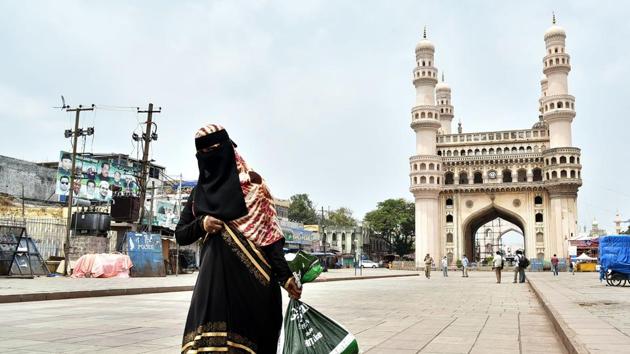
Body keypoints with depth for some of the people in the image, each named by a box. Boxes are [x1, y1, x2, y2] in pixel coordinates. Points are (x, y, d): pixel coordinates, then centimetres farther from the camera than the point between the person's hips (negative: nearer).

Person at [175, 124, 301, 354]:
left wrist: (285, 275, -13)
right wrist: (201, 224, -6)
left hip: (249, 275, -3)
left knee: (246, 335, -4)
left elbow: (270, 232, -4)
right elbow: (180, 235, 16)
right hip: (214, 275, 4)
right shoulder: (199, 192, 15)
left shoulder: (251, 183, 1)